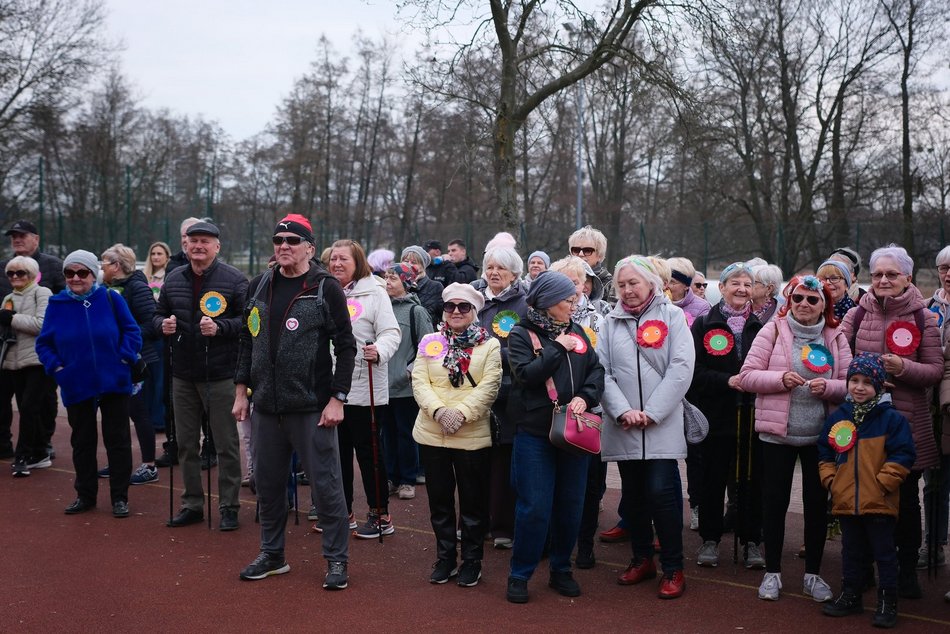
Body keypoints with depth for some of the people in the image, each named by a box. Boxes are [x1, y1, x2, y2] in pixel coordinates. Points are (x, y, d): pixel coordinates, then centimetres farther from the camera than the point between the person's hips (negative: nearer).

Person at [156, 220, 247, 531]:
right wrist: (163, 324, -4)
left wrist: (220, 327, -24)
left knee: (226, 444, 2)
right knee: (186, 444, 13)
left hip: (220, 375, -5)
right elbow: (158, 315, 19)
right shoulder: (173, 279, 9)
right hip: (183, 375, 5)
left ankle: (229, 507, 13)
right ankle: (192, 504, 26)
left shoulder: (234, 280, -7)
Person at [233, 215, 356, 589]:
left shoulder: (326, 288, -6)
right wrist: (241, 391, 11)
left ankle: (337, 559, 12)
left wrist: (337, 399, -12)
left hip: (312, 407, -5)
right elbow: (247, 341, 16)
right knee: (267, 482, 13)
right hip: (266, 405, 5)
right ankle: (272, 554, 28)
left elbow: (345, 346, -7)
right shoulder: (259, 287, 9)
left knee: (325, 484, 0)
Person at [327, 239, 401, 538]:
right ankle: (343, 511, 27)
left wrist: (379, 351, -29)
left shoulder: (374, 292, -5)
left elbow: (391, 332, -10)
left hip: (365, 389, -5)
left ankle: (380, 515, 14)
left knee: (368, 451, 2)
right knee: (338, 451, 14)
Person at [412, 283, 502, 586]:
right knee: (439, 500, 12)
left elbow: (489, 387, -8)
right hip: (431, 434, 3)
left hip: (473, 436, -3)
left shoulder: (490, 345, 1)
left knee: (473, 502, 6)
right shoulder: (430, 341, 9)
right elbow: (419, 381, 0)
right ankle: (445, 558, 26)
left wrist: (461, 413, -19)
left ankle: (471, 562, 20)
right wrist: (439, 411, -15)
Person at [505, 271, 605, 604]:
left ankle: (561, 570, 26)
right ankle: (519, 575, 11)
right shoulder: (521, 334, -3)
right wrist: (558, 349, -13)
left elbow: (596, 370, 6)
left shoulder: (577, 332, 10)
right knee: (535, 507, -5)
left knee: (571, 505, 10)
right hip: (535, 433, -5)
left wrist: (585, 397, -11)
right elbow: (526, 375, -16)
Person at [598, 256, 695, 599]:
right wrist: (622, 411, -12)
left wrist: (652, 413, -12)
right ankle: (642, 559, 26)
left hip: (662, 425, -3)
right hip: (622, 426, 3)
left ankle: (673, 568, 5)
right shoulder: (612, 322, 10)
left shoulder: (672, 316, 2)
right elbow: (602, 371, 1)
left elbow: (681, 368, -6)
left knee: (662, 492, -8)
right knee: (633, 494, 11)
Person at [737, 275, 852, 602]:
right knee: (775, 500, 6)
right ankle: (772, 572, 20)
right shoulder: (773, 331, -1)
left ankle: (813, 574, 23)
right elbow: (747, 376, -4)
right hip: (777, 433, -2)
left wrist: (828, 387, -16)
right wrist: (780, 379, -19)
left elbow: (850, 385, 4)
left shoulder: (836, 338, 5)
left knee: (817, 503, 8)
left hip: (821, 435, 2)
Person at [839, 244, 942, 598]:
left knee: (906, 497, 8)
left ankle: (907, 570, 23)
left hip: (908, 422, -1)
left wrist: (903, 368, -19)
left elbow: (936, 370, -2)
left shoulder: (923, 318, 2)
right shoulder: (857, 315, 6)